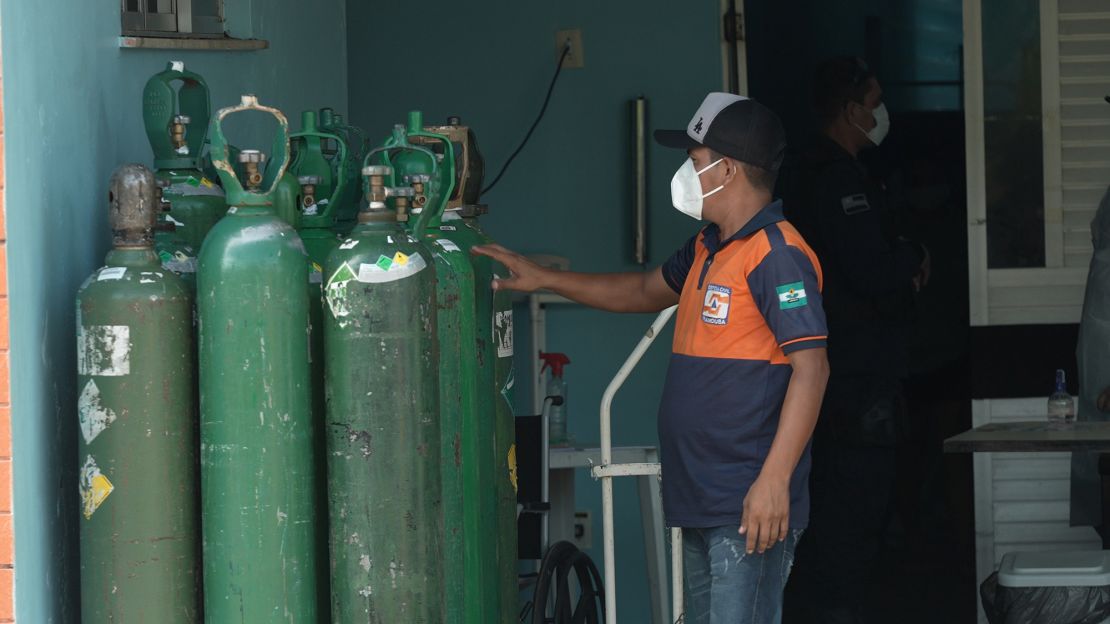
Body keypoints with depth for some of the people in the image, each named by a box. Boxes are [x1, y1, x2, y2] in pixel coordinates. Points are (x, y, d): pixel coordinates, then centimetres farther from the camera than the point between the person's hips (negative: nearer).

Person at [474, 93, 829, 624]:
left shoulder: (777, 255, -15)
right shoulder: (707, 250, 16)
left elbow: (811, 368, -21)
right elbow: (647, 291, 35)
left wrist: (774, 480, -26)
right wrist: (543, 278, 31)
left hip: (750, 506, -10)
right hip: (703, 500, 10)